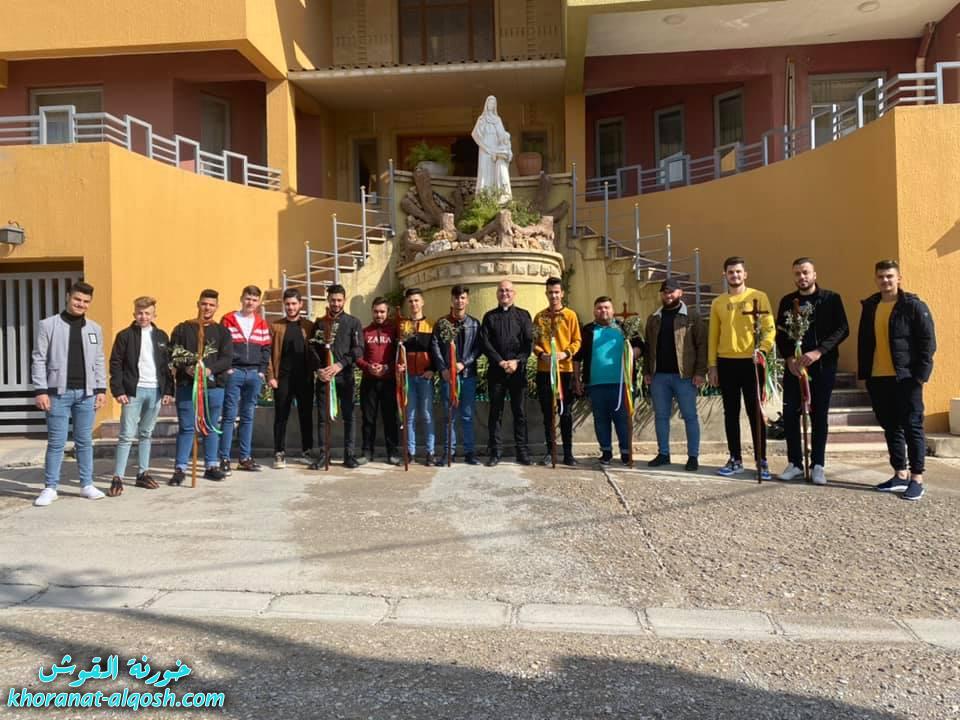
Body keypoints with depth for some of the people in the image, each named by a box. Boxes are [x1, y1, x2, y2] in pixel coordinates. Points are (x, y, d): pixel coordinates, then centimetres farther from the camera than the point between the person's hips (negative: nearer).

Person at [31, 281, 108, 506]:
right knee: (56, 442, 1)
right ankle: (50, 488, 11)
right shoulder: (49, 325, 0)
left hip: (86, 393, 3)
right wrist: (40, 390, -8)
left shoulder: (95, 329, 10)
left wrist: (101, 389, 6)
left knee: (85, 441, 9)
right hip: (59, 392, -3)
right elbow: (39, 359, -2)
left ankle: (87, 485, 17)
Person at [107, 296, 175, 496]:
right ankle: (117, 478, 1)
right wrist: (118, 390, -10)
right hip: (133, 391, -3)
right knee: (127, 435, -4)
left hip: (155, 391, 3)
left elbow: (167, 365, 11)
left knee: (146, 434, 12)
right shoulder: (125, 335, 0)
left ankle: (143, 474, 19)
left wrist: (168, 390, 5)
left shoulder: (161, 336, 10)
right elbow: (115, 364, -3)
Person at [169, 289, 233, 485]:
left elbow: (227, 358, -2)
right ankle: (180, 468, 7)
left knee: (211, 427, 9)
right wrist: (186, 368, -19)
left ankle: (211, 466, 19)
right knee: (186, 427, 1)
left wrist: (209, 370, -18)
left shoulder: (222, 332, 9)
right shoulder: (182, 329, 6)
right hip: (186, 385, -1)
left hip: (213, 386, 2)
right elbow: (173, 355, 0)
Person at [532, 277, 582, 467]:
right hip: (544, 370, 2)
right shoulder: (540, 316, 10)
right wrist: (541, 354, -10)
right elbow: (534, 342, 9)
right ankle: (550, 451, 15)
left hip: (565, 369, -2)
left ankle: (568, 453, 10)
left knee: (566, 412, 3)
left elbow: (577, 341, 2)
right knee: (547, 412, 7)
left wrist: (565, 353, -15)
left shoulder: (570, 315, 4)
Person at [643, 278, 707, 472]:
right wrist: (646, 371, 8)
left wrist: (700, 372, -12)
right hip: (659, 375, 4)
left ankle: (693, 456, 9)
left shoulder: (692, 316, -1)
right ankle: (663, 453, 19)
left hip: (684, 375, -4)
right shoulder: (653, 318, 13)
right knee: (661, 416, 9)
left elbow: (702, 344, -5)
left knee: (690, 416, 2)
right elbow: (647, 346, 15)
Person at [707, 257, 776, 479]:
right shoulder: (718, 302, 9)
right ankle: (735, 459, 16)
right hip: (726, 363, 3)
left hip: (751, 362, -3)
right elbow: (713, 336, 10)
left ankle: (761, 461, 10)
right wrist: (712, 365, 5)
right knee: (731, 413, 8)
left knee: (755, 412, 1)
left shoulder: (758, 297, 1)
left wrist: (763, 349, -20)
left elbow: (769, 328, -3)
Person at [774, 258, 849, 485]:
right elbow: (780, 333, 8)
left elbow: (842, 329, -7)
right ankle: (795, 463, 12)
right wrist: (789, 358, -9)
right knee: (790, 414, 0)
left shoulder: (831, 299, 2)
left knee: (819, 416, 2)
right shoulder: (787, 301, 10)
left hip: (822, 365, -2)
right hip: (794, 366, 2)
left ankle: (818, 465, 11)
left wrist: (818, 352, -20)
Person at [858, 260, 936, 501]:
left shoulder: (914, 306, -4)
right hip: (878, 379, 6)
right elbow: (864, 342, 15)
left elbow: (928, 341, -7)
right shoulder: (870, 307, 12)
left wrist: (920, 373, -14)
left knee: (912, 427, 0)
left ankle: (916, 479, 6)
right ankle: (900, 475, 21)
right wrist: (863, 372, 10)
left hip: (905, 378, -6)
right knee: (890, 427, 12)